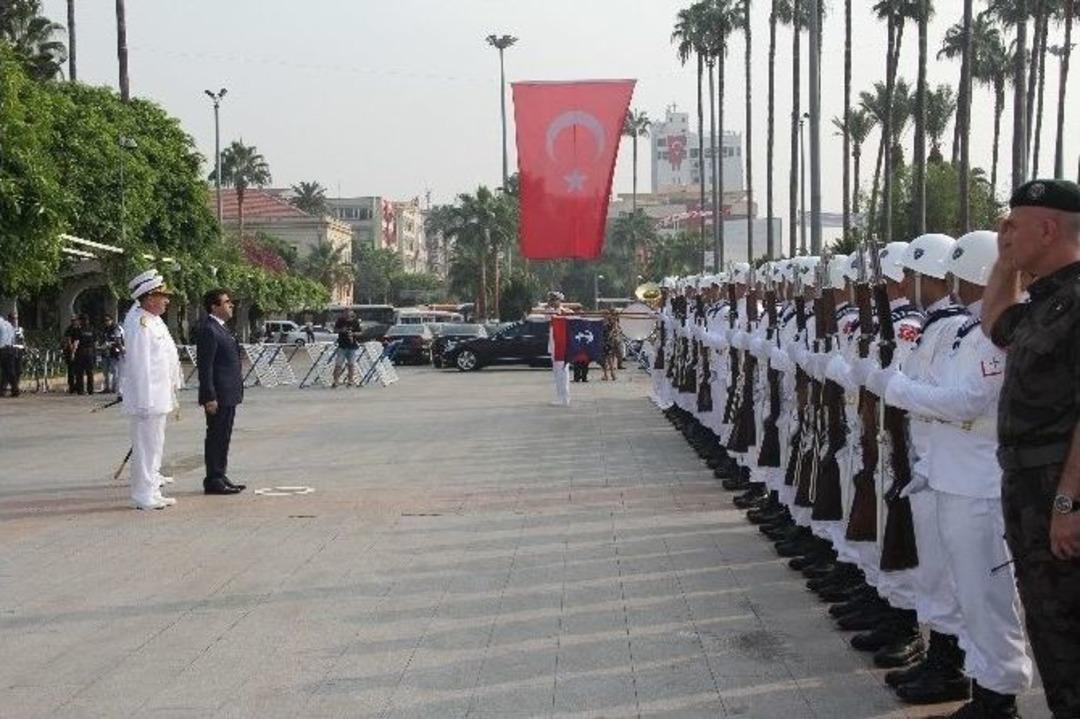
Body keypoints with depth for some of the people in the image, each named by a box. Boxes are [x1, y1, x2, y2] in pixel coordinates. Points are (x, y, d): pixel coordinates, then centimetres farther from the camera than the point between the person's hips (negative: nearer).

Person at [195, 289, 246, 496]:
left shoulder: (221, 328, 16)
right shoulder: (208, 330, -16)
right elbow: (205, 367, -19)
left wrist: (235, 391, 21)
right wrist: (210, 397, -21)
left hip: (228, 395, 10)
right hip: (218, 396, -10)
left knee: (223, 438, 14)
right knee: (216, 437, -3)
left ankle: (220, 477, 22)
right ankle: (213, 481, 2)